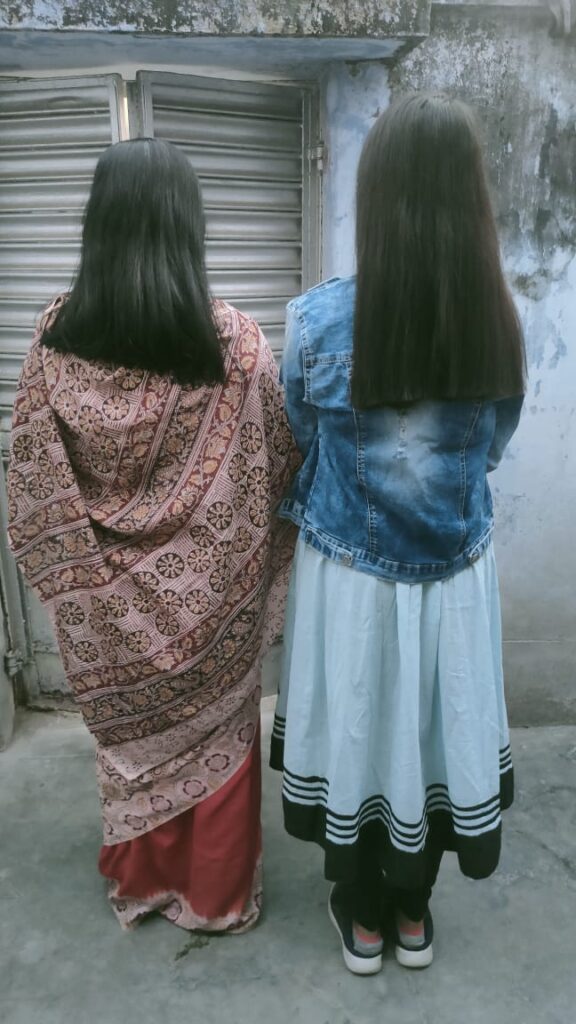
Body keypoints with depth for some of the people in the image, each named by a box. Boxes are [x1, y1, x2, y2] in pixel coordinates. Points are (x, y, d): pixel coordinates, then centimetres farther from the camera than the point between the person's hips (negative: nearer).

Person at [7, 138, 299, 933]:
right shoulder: (234, 341, -17)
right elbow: (281, 465, -9)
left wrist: (69, 569, 10)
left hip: (109, 597, 3)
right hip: (211, 590, -2)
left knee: (132, 735, 23)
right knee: (214, 733, 18)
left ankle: (141, 884, 45)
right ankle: (216, 896, 38)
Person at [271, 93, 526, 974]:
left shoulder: (318, 319, -17)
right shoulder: (499, 320, -8)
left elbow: (302, 443, -2)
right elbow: (492, 450, 5)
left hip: (349, 574, -2)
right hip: (455, 576, 3)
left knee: (357, 732, 18)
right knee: (433, 730, 21)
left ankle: (363, 921, 42)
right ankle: (412, 915, 45)